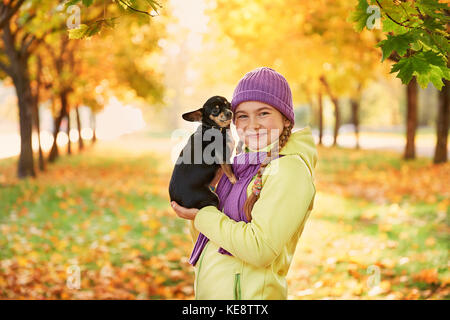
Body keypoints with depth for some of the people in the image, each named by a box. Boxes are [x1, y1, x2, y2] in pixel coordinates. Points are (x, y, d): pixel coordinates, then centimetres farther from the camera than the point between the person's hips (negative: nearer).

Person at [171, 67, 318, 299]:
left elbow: (259, 249, -23)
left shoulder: (290, 170, -16)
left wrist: (203, 216, -14)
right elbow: (201, 238, 10)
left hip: (248, 292, -7)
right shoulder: (241, 163, 6)